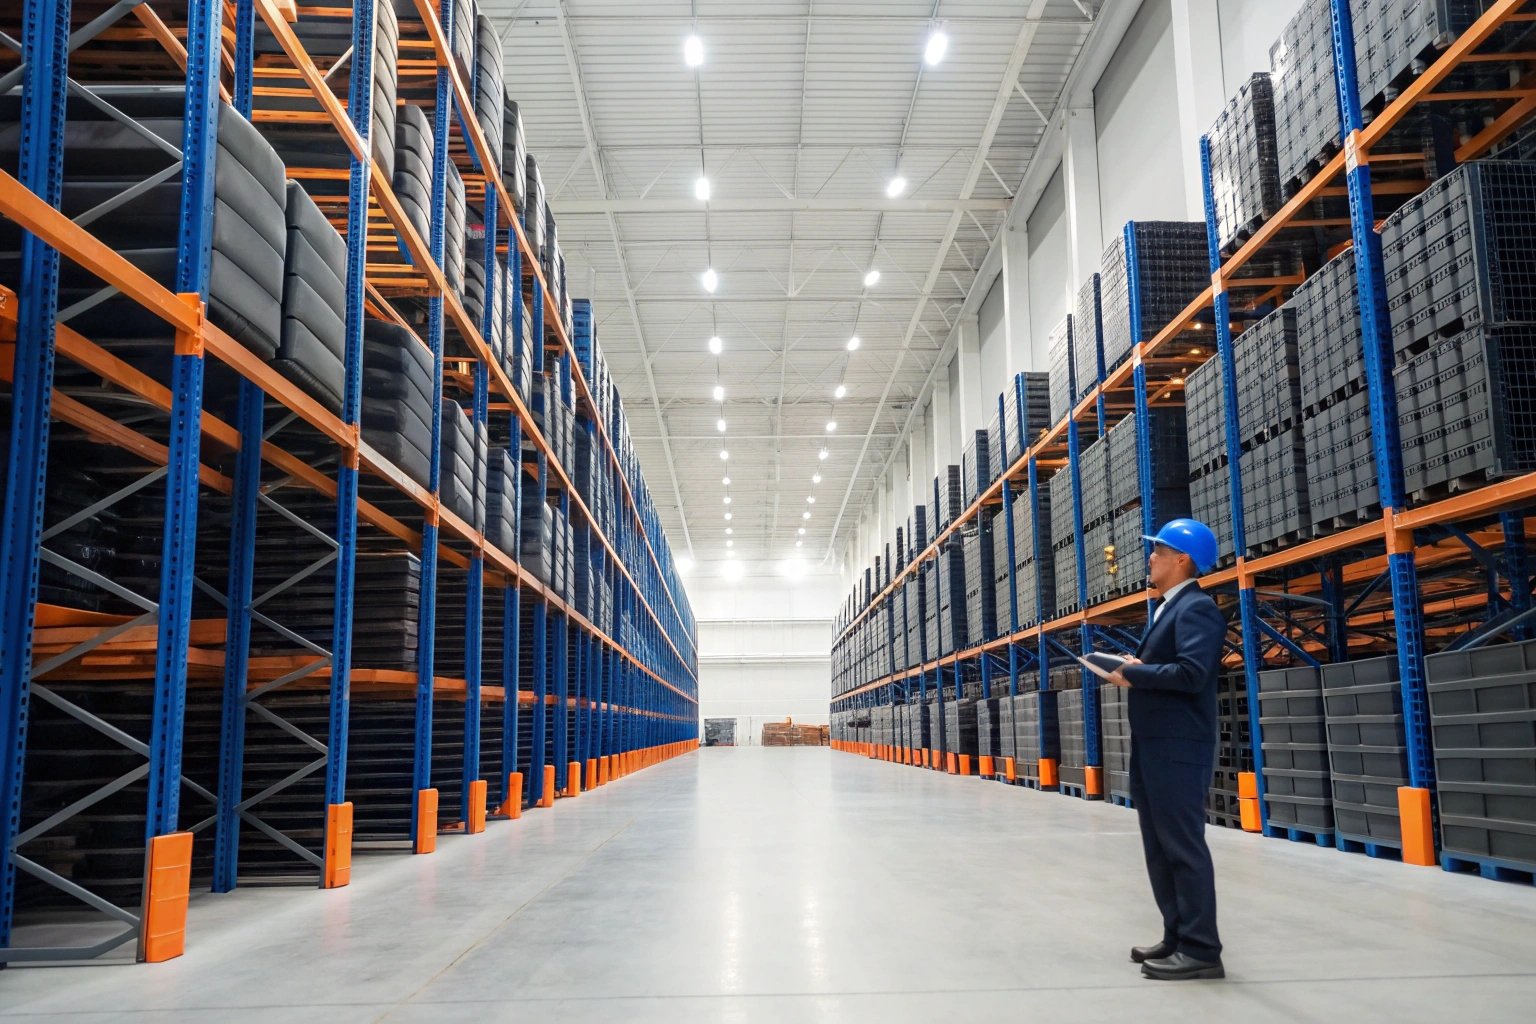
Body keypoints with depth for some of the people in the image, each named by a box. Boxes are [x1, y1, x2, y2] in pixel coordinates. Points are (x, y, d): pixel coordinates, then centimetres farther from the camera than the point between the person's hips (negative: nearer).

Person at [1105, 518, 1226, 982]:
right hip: (1152, 745, 10)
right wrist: (1132, 670, 1)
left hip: (1179, 747, -10)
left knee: (1183, 846, -5)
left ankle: (1201, 950, 2)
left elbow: (1190, 673, -24)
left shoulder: (1197, 607, -12)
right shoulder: (1168, 609, 19)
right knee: (1160, 847, 15)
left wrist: (1132, 673, -14)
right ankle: (1178, 937, 24)